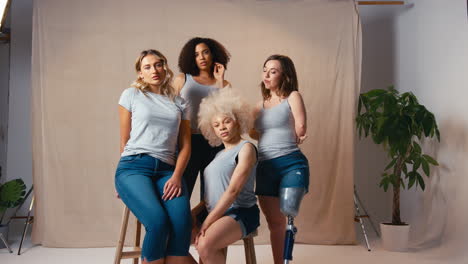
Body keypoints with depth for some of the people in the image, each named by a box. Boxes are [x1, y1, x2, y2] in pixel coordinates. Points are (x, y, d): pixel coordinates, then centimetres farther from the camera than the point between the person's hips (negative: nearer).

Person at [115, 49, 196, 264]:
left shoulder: (178, 103, 19)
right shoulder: (131, 95, 12)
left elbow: (185, 145, 10)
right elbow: (125, 140, 13)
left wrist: (176, 176, -5)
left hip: (166, 170, 3)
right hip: (134, 168, -2)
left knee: (182, 224, -26)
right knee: (158, 222, -28)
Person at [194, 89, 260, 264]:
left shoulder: (246, 148, -4)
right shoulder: (219, 155, 20)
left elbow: (233, 190, -14)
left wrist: (207, 222, -19)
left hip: (239, 212, -8)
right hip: (215, 213, 8)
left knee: (205, 246, -32)